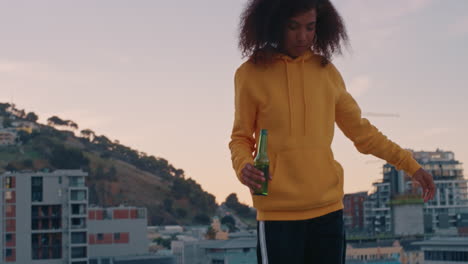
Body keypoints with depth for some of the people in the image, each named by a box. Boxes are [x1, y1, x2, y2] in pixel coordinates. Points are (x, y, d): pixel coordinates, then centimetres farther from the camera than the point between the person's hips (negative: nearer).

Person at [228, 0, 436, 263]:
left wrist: (410, 164, 12)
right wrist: (243, 166, -16)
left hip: (328, 209, 3)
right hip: (278, 212, -3)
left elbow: (360, 130, 16)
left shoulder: (327, 72, 8)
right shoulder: (251, 73, 0)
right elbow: (241, 138, 5)